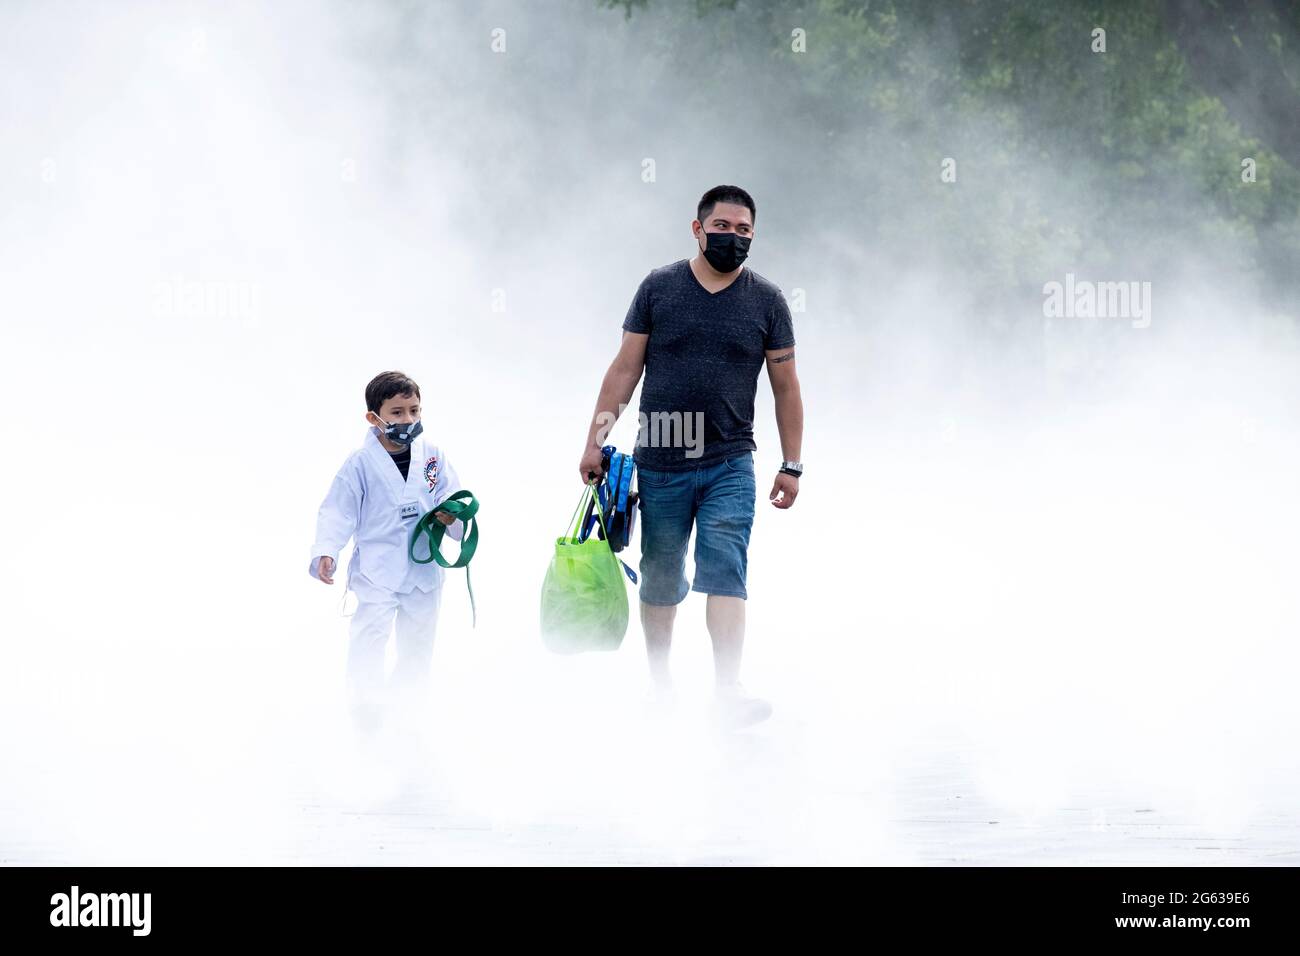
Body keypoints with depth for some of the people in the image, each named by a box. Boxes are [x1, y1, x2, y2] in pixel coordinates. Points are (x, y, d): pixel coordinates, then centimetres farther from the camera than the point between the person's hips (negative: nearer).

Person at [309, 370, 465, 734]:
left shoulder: (433, 455, -2)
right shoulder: (361, 463, -10)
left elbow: (452, 498, 2)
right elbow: (338, 511, -7)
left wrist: (452, 517, -21)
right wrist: (326, 552, -20)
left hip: (424, 566, 4)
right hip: (377, 565, -4)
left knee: (418, 639, 15)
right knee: (369, 635, -13)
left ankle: (407, 704, 32)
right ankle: (365, 703, 0)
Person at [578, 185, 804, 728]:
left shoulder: (766, 301, 4)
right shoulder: (658, 288, 3)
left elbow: (785, 387, 8)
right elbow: (625, 368, 5)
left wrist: (791, 465, 5)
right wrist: (596, 439, 0)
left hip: (729, 464, -1)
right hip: (659, 462, 1)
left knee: (725, 570, -14)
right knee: (660, 580, 9)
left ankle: (728, 692, -22)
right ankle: (659, 682, 25)